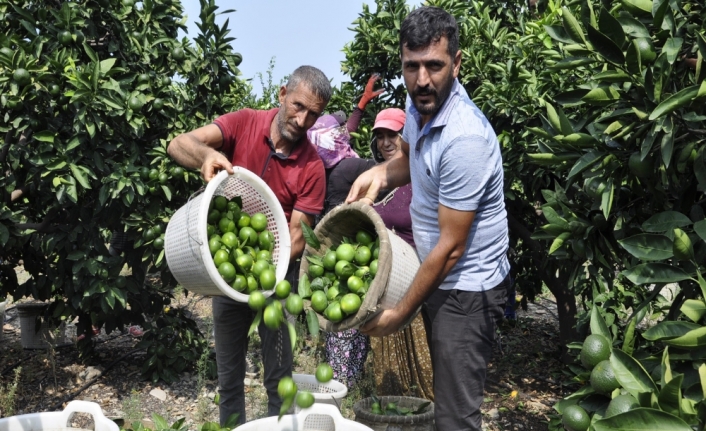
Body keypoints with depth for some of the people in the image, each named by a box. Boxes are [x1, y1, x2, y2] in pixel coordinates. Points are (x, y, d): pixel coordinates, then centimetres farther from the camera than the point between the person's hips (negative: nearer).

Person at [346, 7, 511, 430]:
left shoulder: (465, 138, -28)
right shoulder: (419, 103, -1)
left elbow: (451, 246, -23)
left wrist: (399, 314, -13)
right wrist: (381, 173, -2)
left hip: (466, 288, -8)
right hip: (439, 277, 8)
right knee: (442, 391, 19)